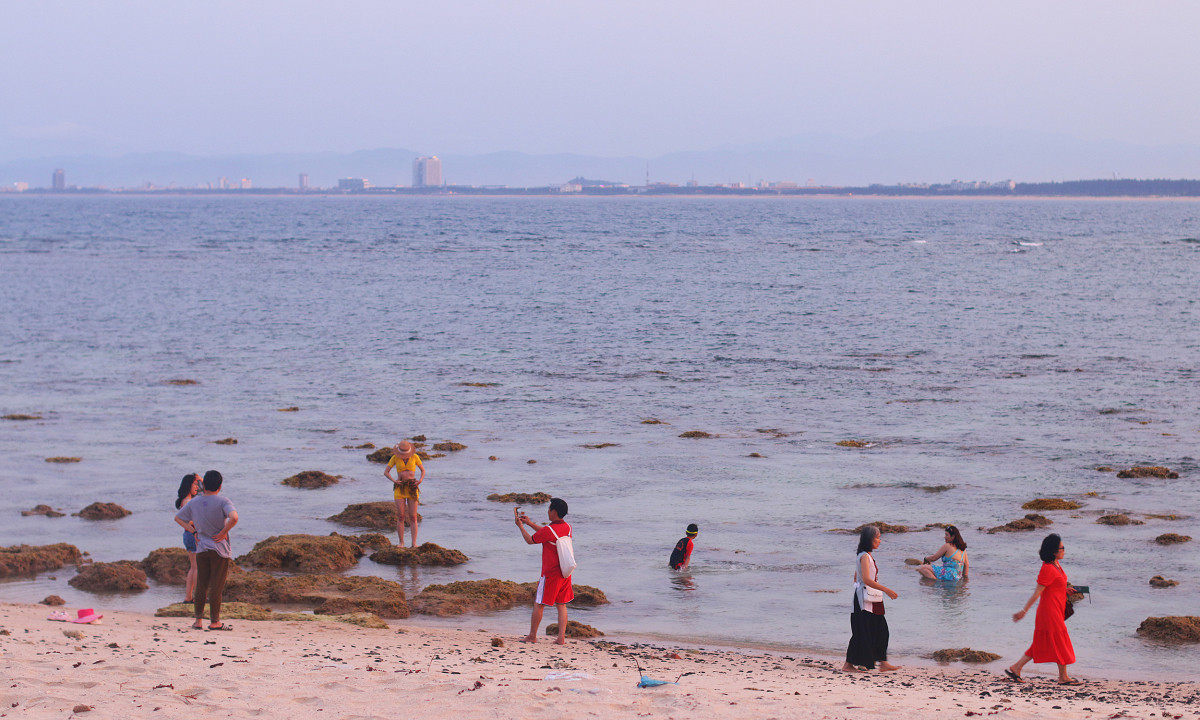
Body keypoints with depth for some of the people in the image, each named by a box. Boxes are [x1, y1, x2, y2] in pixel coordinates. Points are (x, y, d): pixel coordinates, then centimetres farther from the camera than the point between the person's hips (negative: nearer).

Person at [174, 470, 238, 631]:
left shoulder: (194, 502, 6)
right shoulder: (222, 501, -10)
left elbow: (178, 517, 17)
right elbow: (234, 518, -27)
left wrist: (193, 530, 11)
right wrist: (223, 532, -13)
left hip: (201, 549, 4)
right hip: (220, 550, -4)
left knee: (201, 586, 11)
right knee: (216, 586, 1)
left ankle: (198, 620, 12)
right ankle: (215, 621, 5)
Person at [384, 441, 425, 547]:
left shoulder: (415, 457, -2)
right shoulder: (395, 458, -1)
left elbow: (423, 470, 7)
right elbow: (386, 472, 1)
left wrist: (420, 480, -13)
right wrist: (394, 481, -16)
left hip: (412, 488, 0)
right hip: (400, 489, 0)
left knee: (413, 517, -5)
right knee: (400, 516, -5)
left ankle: (414, 543, -4)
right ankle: (401, 543, 3)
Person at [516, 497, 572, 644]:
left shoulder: (548, 530, -20)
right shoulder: (567, 527, 3)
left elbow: (530, 540, -4)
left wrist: (520, 526, 11)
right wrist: (530, 523, 25)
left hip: (550, 574, -7)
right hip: (565, 573, 7)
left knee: (538, 604, 7)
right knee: (561, 605, 11)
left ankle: (532, 636, 16)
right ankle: (561, 637, 7)